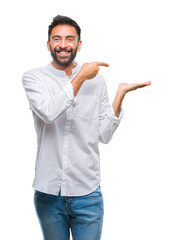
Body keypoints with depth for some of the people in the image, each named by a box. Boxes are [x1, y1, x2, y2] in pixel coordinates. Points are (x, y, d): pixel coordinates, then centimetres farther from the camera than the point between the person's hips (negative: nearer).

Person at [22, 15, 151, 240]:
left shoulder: (96, 80, 4)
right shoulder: (33, 77, -1)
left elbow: (104, 135, 2)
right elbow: (48, 112, -21)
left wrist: (120, 94, -6)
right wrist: (80, 78, -15)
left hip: (87, 192, 1)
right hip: (48, 191, 0)